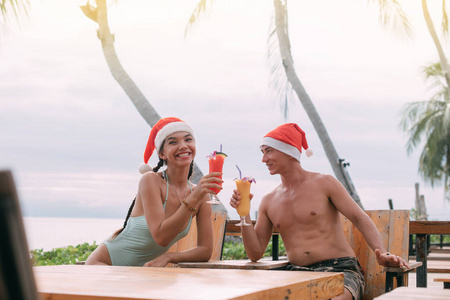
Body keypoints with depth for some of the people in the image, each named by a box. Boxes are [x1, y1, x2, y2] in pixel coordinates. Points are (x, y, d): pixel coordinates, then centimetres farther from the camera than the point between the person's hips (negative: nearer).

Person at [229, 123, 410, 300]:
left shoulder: (324, 184, 3)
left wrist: (382, 254, -17)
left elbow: (360, 218, -2)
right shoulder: (269, 202, 14)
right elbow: (255, 253, 10)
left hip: (340, 270, -4)